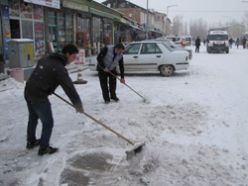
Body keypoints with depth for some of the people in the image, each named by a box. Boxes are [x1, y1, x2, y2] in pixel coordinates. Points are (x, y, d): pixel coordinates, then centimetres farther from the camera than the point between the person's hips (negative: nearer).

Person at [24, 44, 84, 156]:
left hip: (28, 91, 9)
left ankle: (31, 141, 43)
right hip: (39, 96, -9)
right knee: (48, 122, 6)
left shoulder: (46, 59, 9)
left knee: (33, 118, 26)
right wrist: (78, 105, -13)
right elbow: (69, 88, -19)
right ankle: (43, 148, 18)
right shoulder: (59, 68, -17)